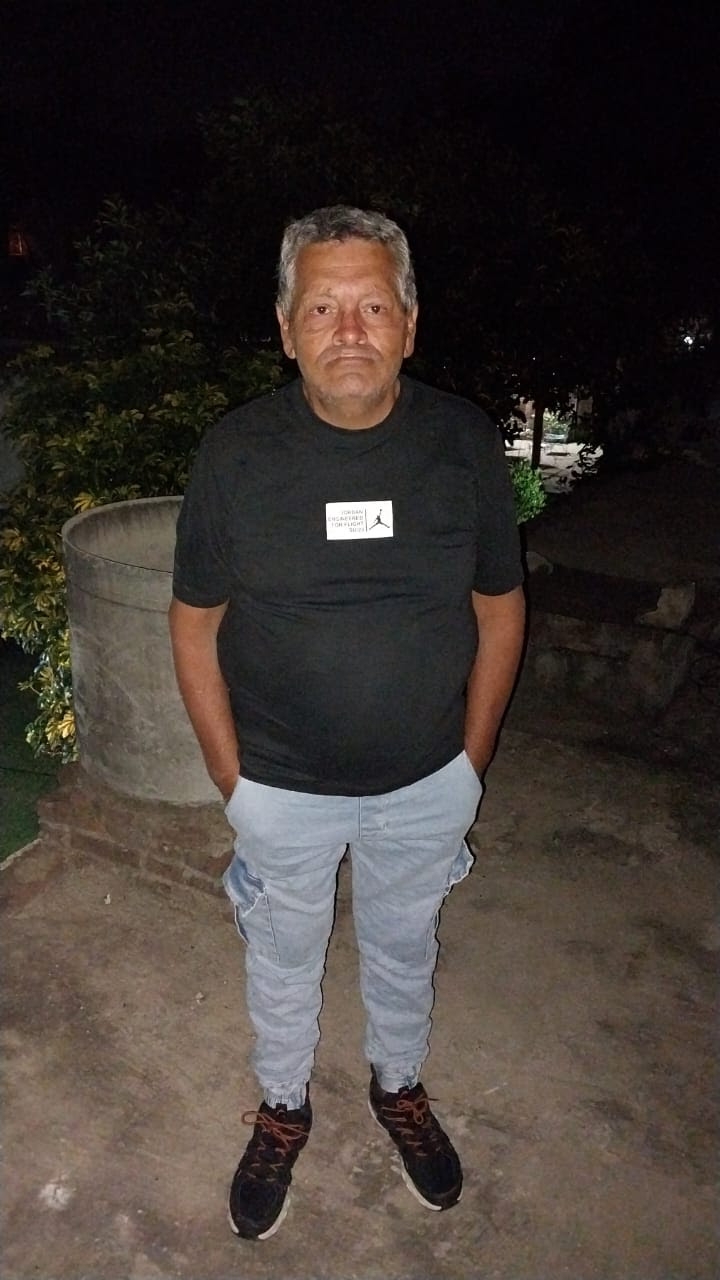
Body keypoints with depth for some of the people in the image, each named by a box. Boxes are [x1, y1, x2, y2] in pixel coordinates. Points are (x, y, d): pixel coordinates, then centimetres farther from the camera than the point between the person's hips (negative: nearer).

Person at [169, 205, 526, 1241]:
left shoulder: (465, 442, -12)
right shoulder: (236, 451, -15)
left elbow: (500, 609, -1)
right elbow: (195, 624, -6)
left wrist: (472, 762, 1)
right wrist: (231, 777, -5)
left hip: (428, 785, 1)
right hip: (282, 789, -1)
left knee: (404, 949, 25)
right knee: (283, 961, 22)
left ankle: (400, 1087, 55)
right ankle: (283, 1109, 52)